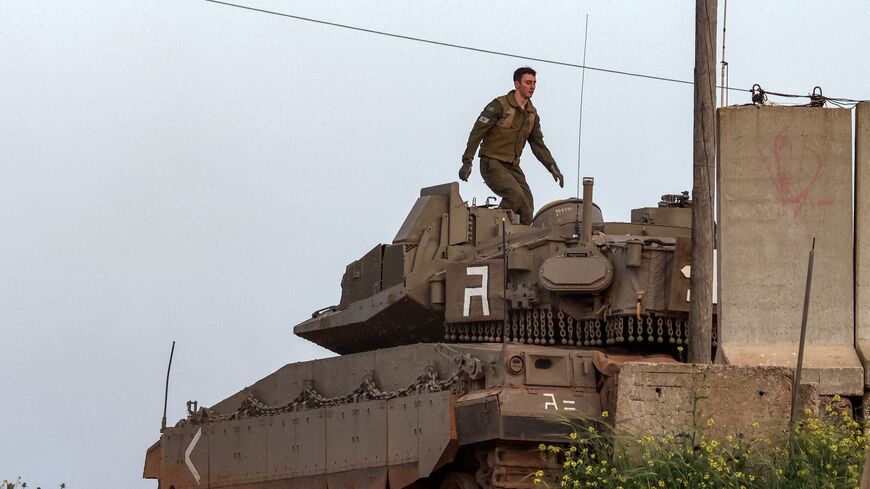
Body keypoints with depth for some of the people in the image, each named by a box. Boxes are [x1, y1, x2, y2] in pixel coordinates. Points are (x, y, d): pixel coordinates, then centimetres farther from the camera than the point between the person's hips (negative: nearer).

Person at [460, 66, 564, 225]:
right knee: (515, 194, -29)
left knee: (526, 212, -3)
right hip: (492, 163, -7)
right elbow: (477, 133, -14)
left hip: (512, 166, 7)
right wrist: (467, 162, -21)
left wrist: (552, 167, 6)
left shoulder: (532, 114, 10)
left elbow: (538, 145, 18)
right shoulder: (500, 105, -11)